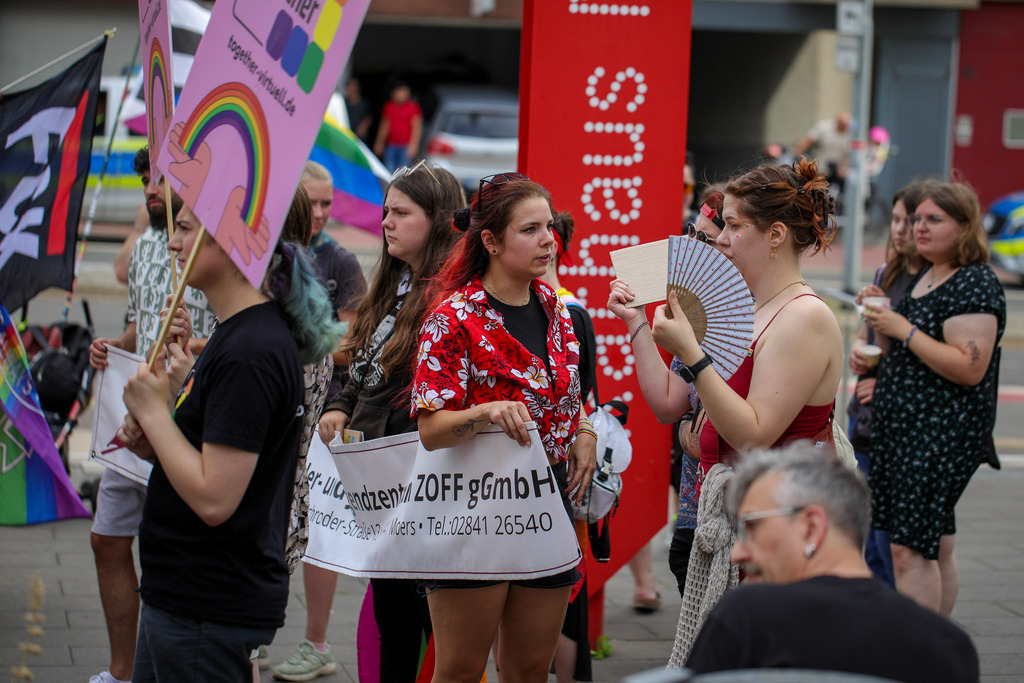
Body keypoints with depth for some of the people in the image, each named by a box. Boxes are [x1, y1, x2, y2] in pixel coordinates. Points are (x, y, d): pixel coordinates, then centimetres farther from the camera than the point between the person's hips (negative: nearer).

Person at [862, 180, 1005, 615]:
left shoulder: (975, 284, -12)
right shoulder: (924, 278, 17)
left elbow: (969, 368, -22)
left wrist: (904, 329, -19)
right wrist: (879, 316, 6)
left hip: (943, 433, -9)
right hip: (903, 429, 9)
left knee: (910, 550, -13)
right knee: (936, 548, 13)